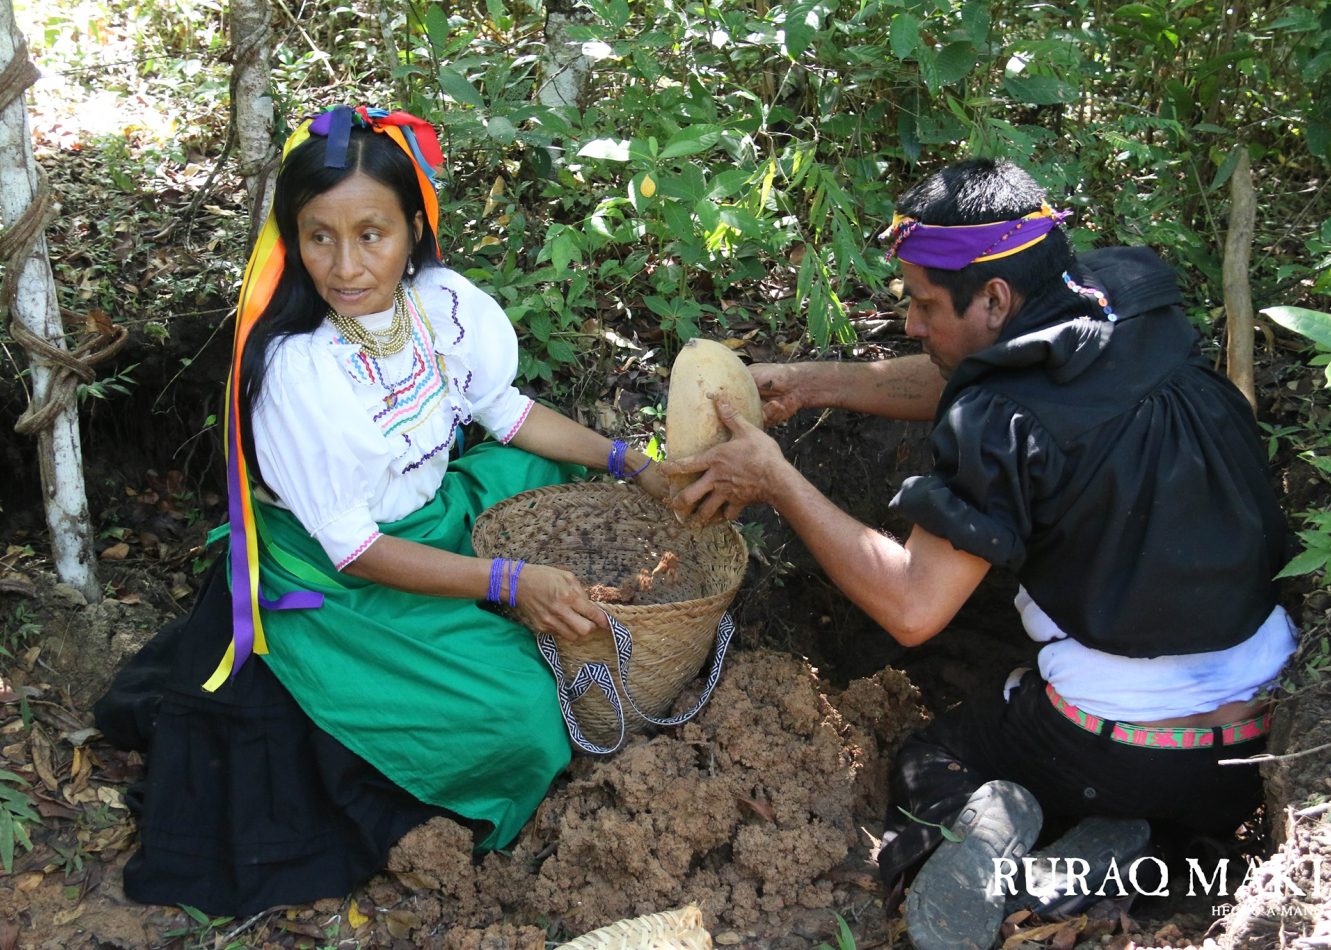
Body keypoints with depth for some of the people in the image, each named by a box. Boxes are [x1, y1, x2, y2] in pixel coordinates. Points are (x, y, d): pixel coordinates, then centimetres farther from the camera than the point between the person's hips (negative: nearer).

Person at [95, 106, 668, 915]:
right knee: (512, 712, -18)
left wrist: (629, 462, -4)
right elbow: (353, 547, -25)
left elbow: (506, 410, 4)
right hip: (333, 584, -7)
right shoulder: (295, 369, -30)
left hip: (431, 509, 7)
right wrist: (511, 583, -30)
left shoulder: (440, 301, -13)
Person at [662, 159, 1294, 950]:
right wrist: (812, 383, 9)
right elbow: (964, 386, 11)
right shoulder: (1141, 316, -2)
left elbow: (911, 608, -21)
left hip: (1115, 753, -5)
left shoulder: (1010, 428, -24)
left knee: (929, 766, 24)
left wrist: (776, 482, -15)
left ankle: (961, 827, -9)